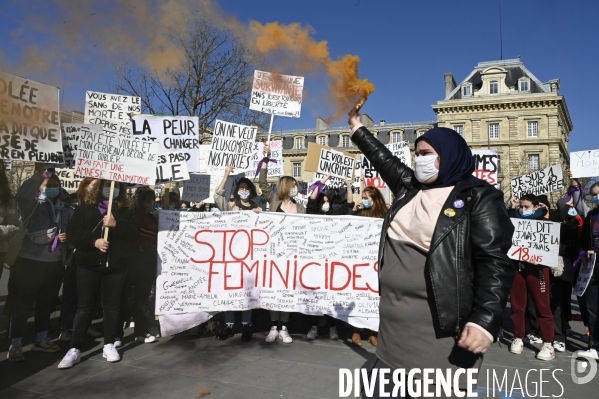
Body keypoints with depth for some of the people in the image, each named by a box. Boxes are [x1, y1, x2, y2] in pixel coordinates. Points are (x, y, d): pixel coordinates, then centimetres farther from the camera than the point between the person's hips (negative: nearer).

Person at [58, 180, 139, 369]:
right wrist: (94, 242, -17)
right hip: (88, 265, -1)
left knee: (111, 306, 8)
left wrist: (115, 225, -20)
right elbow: (72, 232, -5)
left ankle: (109, 345, 19)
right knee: (84, 307, 2)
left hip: (116, 266, 1)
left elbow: (134, 233, -6)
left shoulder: (126, 212, 7)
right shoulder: (84, 209, 4)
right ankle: (75, 349, 10)